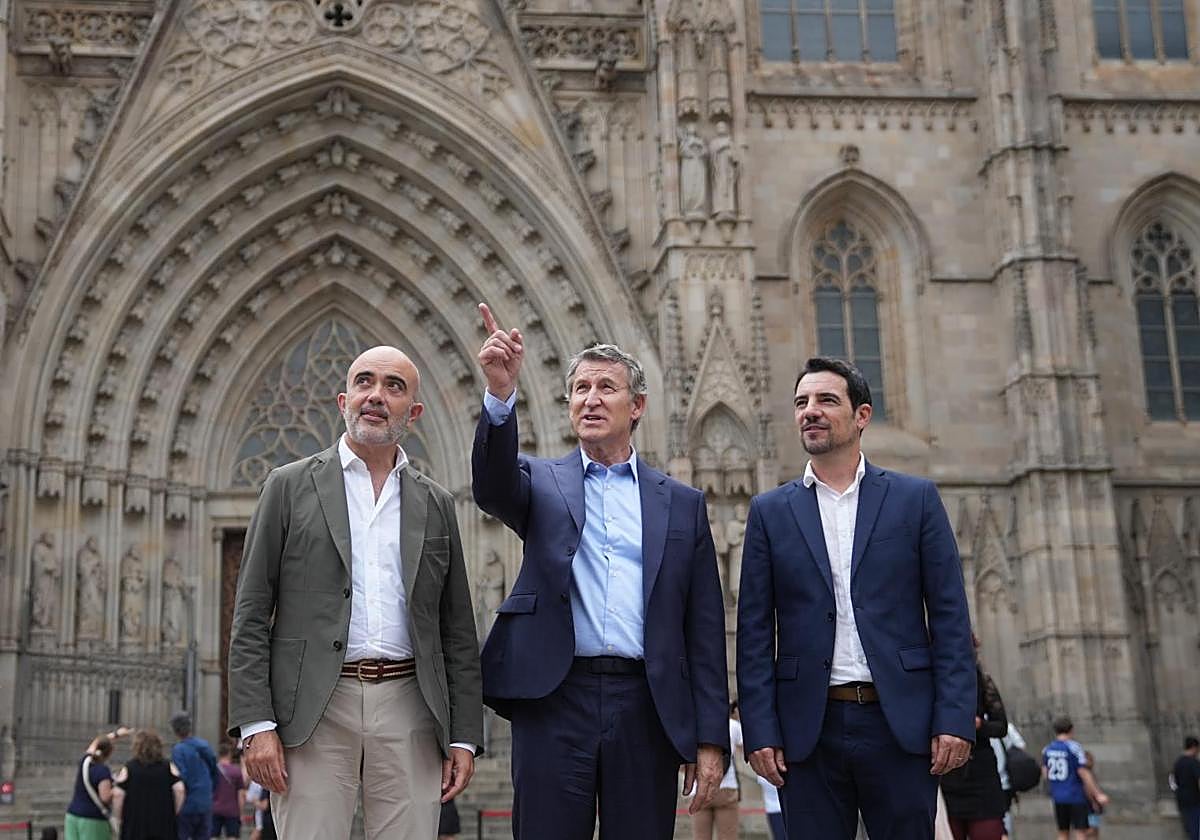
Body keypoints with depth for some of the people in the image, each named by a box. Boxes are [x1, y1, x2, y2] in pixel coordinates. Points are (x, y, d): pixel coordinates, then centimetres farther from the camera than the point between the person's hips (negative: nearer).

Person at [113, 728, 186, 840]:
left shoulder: (128, 769, 0)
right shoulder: (169, 767, 4)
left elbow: (118, 795, -8)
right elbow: (179, 790, -6)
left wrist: (120, 818, 3)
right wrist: (174, 813, 4)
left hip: (135, 827, -1)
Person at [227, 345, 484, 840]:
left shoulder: (435, 505, 14)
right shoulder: (290, 487, 7)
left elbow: (457, 631, 13)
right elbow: (251, 616, 3)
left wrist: (464, 735, 6)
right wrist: (255, 723, -6)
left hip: (409, 709, 2)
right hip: (314, 711, -2)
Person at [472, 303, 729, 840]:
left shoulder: (682, 504, 12)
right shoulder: (543, 483, 10)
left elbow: (704, 630, 9)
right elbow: (493, 488, -14)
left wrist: (710, 739, 3)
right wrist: (500, 394, -31)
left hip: (645, 709, 1)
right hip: (555, 700, -1)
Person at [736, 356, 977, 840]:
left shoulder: (916, 499, 6)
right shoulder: (770, 511, 9)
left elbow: (950, 617, 2)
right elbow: (755, 631, 5)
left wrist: (955, 718, -7)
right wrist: (759, 731, -2)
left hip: (900, 722, -1)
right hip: (808, 727, 1)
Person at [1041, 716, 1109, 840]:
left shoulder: (1047, 749, 4)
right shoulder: (1074, 747, -13)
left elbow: (1045, 773, 10)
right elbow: (1084, 773, -16)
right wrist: (1098, 794, -13)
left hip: (1058, 797, 6)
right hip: (1076, 797, -6)